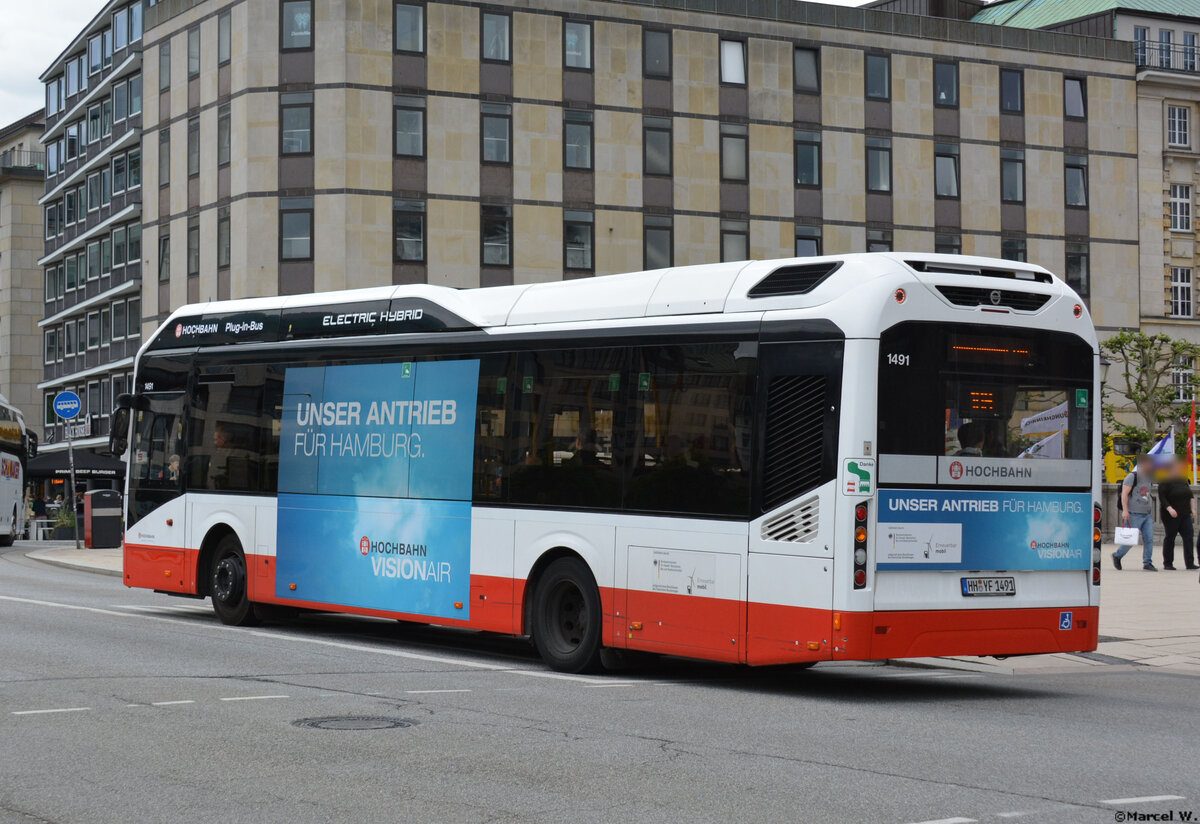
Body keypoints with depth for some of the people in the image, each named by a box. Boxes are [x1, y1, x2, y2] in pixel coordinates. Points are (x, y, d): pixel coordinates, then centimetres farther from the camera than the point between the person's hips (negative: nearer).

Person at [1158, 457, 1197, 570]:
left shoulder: (1183, 480, 12)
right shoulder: (1165, 481, -8)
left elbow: (1190, 496, 19)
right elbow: (1162, 497, -13)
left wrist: (1193, 509, 12)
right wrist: (1169, 509, -24)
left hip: (1185, 514, 6)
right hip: (1171, 515, -6)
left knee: (1188, 537, -6)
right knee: (1170, 538, 2)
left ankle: (1189, 563, -8)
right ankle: (1167, 564, 11)